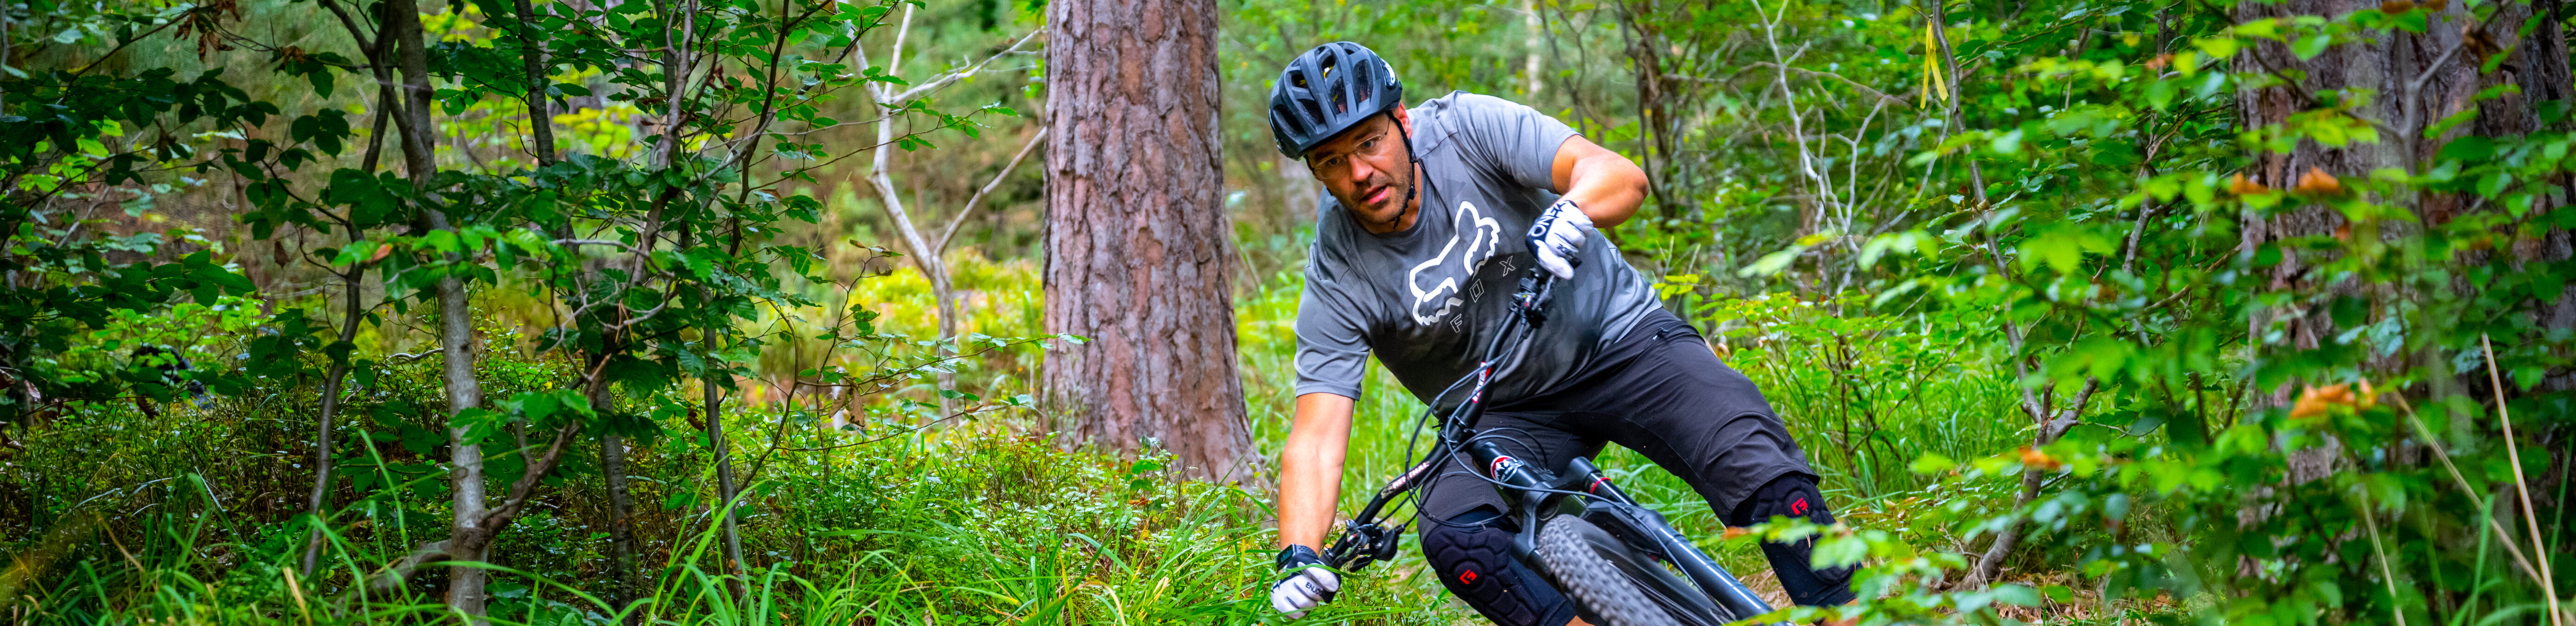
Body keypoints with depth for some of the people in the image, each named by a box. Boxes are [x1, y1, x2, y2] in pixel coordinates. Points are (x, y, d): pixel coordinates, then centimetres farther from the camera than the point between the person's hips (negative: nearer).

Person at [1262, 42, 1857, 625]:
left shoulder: (1466, 127, -17)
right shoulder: (1339, 281, -16)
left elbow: (1623, 177, -27)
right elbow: (1316, 437, -21)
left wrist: (1569, 213, -51)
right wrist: (1298, 560, -38)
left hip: (1617, 337, -1)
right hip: (1506, 415, 1)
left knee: (1759, 471, -24)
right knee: (1453, 534, -30)